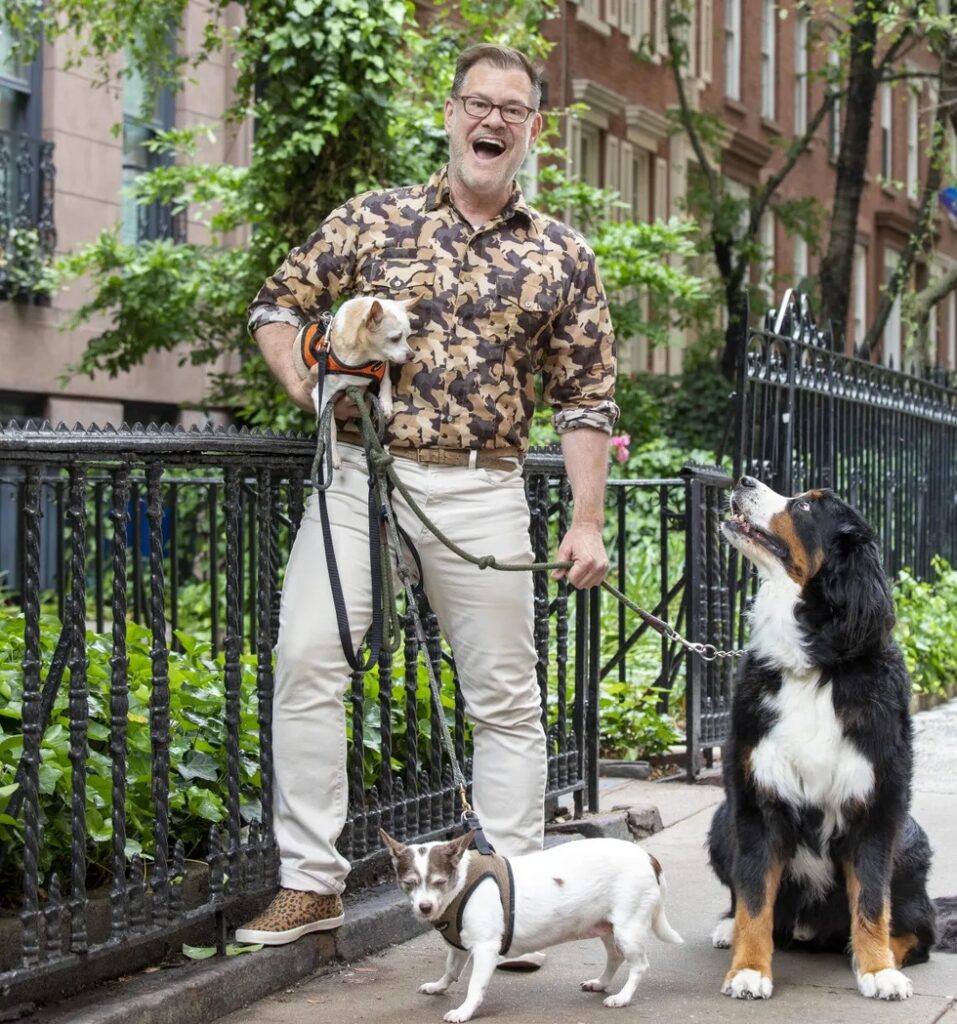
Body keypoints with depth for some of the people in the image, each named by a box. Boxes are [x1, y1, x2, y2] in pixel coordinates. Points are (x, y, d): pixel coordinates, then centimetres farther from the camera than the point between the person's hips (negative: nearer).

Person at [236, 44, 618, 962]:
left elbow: (584, 402, 9)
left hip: (482, 490, 1)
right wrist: (308, 385, -5)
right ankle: (311, 884, -4)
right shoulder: (373, 219, 8)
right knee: (306, 658, -12)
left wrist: (587, 521, 0)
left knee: (506, 697, 3)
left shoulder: (562, 257, 9)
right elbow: (278, 305, 15)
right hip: (361, 472, 0)